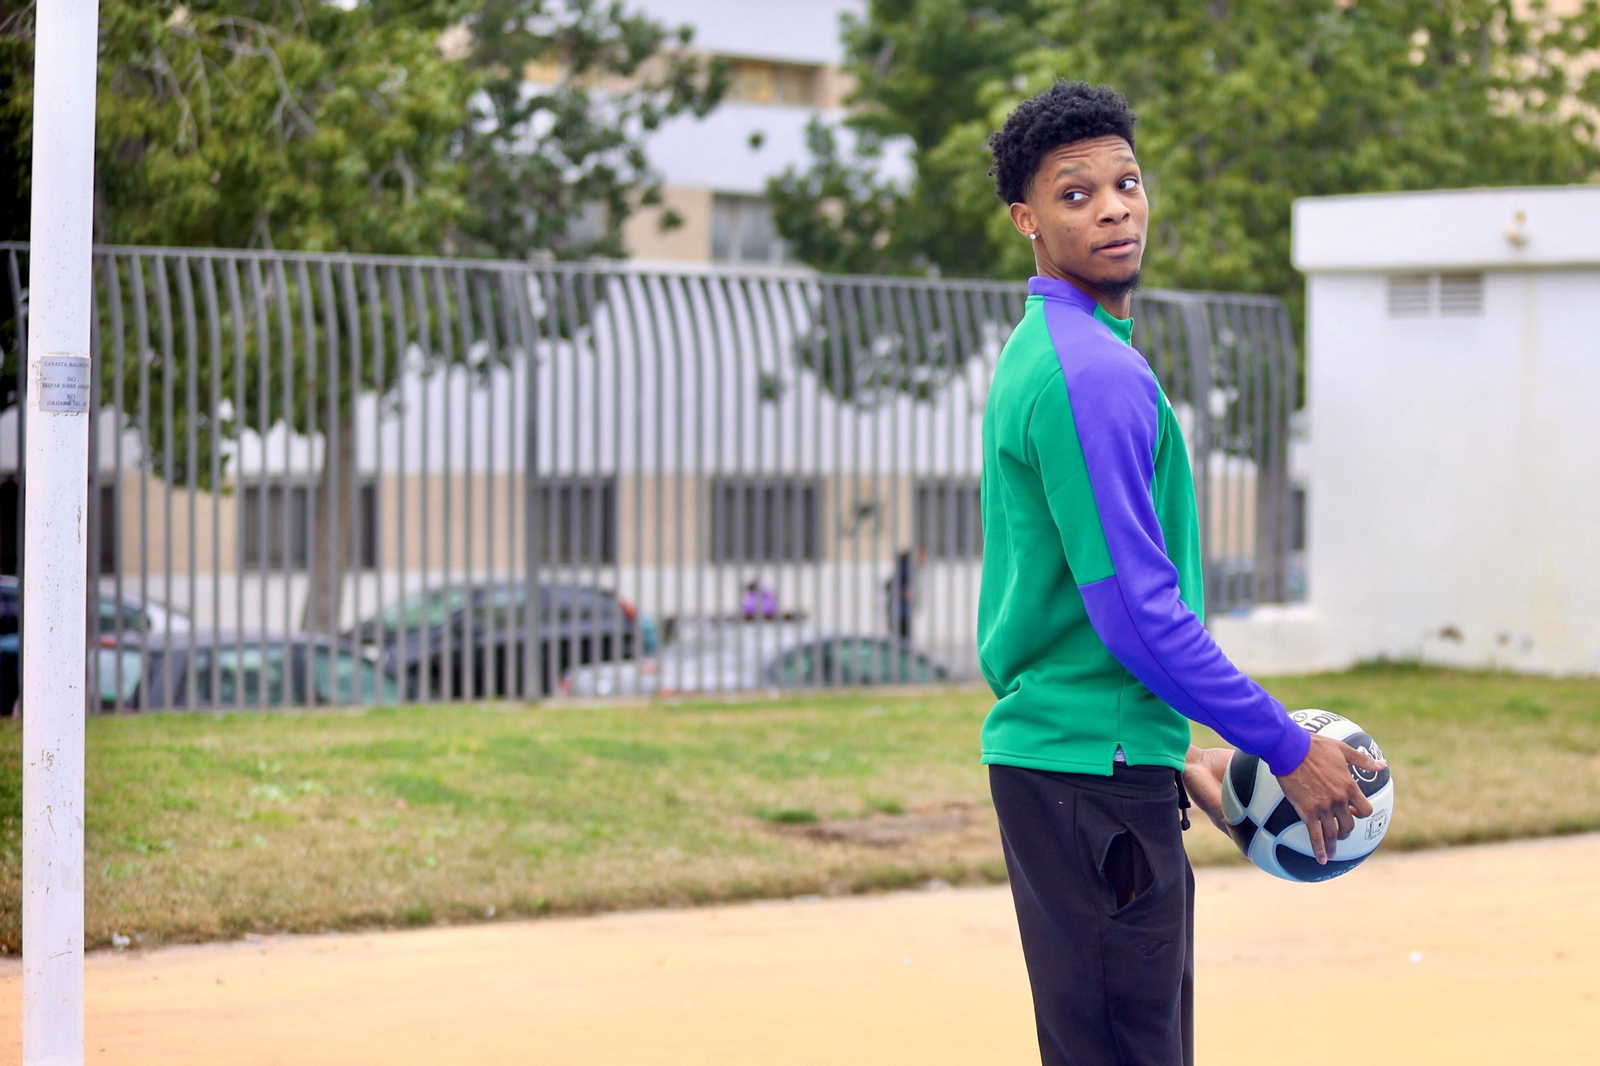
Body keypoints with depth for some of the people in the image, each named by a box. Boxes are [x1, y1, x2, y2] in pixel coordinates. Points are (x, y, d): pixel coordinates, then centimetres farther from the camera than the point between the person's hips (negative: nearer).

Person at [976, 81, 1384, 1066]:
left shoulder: (1040, 356, 16)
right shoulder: (1093, 372, -16)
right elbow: (1136, 611, -20)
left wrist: (1176, 754, 24)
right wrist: (1288, 750, -13)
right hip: (1094, 772, -10)